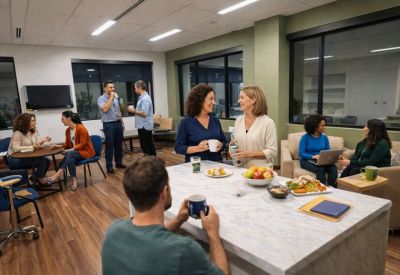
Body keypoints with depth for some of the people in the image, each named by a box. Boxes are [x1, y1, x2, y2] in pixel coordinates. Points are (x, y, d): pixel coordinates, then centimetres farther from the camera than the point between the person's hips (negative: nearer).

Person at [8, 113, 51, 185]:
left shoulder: (34, 130, 7)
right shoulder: (17, 133, -18)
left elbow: (37, 143, 5)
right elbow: (16, 148, -27)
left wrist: (44, 140, -16)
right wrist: (32, 147, -28)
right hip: (15, 159, -8)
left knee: (47, 161, -11)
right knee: (42, 160, -23)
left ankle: (36, 177, 10)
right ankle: (39, 178, 0)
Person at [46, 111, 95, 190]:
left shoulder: (81, 128, -15)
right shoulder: (67, 130, 7)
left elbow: (82, 144, -17)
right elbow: (67, 144, 14)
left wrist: (72, 149, -28)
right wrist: (59, 146, -4)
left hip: (85, 151, -6)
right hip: (74, 152, 6)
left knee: (69, 154, -34)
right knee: (70, 159, -30)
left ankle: (58, 173, -33)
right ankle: (74, 181, -30)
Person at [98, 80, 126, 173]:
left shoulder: (116, 98, 13)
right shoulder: (101, 98, -8)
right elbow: (105, 109, -26)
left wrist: (122, 122, 17)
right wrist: (111, 97, -18)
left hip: (118, 123, 7)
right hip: (109, 125, -6)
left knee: (119, 145, 12)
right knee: (110, 146, -2)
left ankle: (119, 162, 24)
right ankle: (109, 166, 6)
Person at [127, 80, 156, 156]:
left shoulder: (145, 99, -18)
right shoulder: (143, 97, 14)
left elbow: (144, 113, -24)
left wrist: (133, 111, -14)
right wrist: (134, 110, 11)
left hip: (144, 126, -10)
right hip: (145, 125, 10)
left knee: (145, 146, -4)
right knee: (149, 145, 14)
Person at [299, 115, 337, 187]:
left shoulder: (324, 137, 8)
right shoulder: (305, 138, -7)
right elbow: (301, 154, -11)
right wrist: (313, 156, -27)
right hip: (307, 160, -4)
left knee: (333, 168, -26)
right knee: (321, 169, -34)